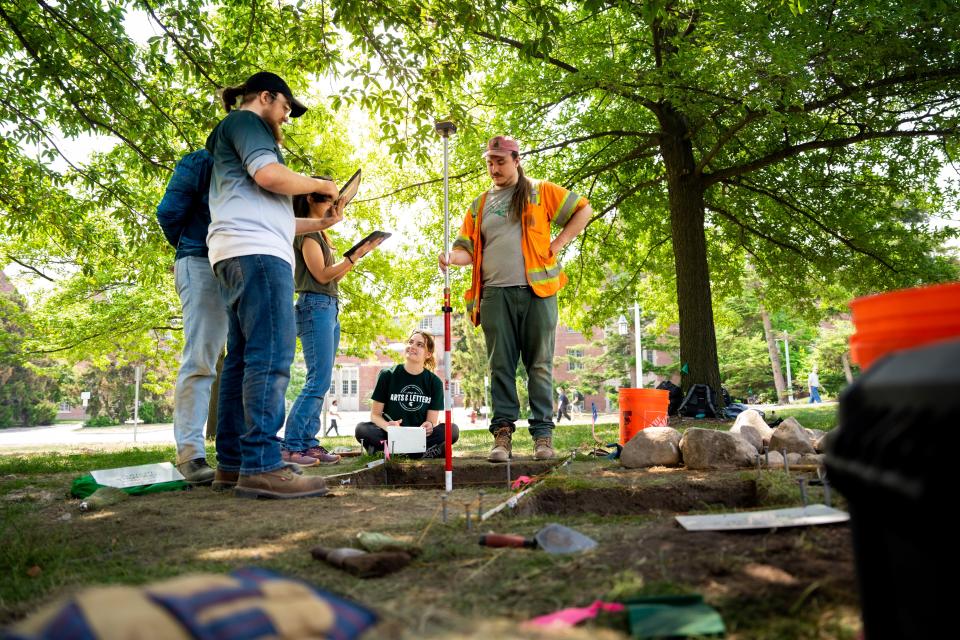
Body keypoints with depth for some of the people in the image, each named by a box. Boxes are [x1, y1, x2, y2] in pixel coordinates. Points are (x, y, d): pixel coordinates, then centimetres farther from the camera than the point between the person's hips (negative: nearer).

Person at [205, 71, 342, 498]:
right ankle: (261, 467, -21)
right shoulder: (244, 120, 5)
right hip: (256, 252, -11)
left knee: (242, 359, 6)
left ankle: (232, 464, 7)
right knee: (271, 356, -17)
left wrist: (319, 224, 28)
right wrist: (319, 185, 1)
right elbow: (269, 174, -15)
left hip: (239, 255, 11)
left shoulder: (235, 135, 35)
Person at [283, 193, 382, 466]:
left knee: (320, 382, 5)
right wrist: (355, 255, -11)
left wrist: (358, 254, 12)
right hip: (316, 306, -10)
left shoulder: (319, 233, 23)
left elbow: (334, 275, 19)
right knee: (319, 380, -14)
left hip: (330, 307, 10)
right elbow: (322, 275, -11)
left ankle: (308, 443, 7)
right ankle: (290, 446, -13)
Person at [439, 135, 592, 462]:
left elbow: (583, 210, 12)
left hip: (537, 290, -2)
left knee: (539, 365, 0)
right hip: (495, 294, 3)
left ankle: (543, 434, 5)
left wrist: (558, 243, 1)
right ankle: (502, 434, 4)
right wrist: (452, 257, -9)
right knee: (501, 367, 0)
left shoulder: (540, 191, 12)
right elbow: (468, 248, 14)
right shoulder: (480, 205, 19)